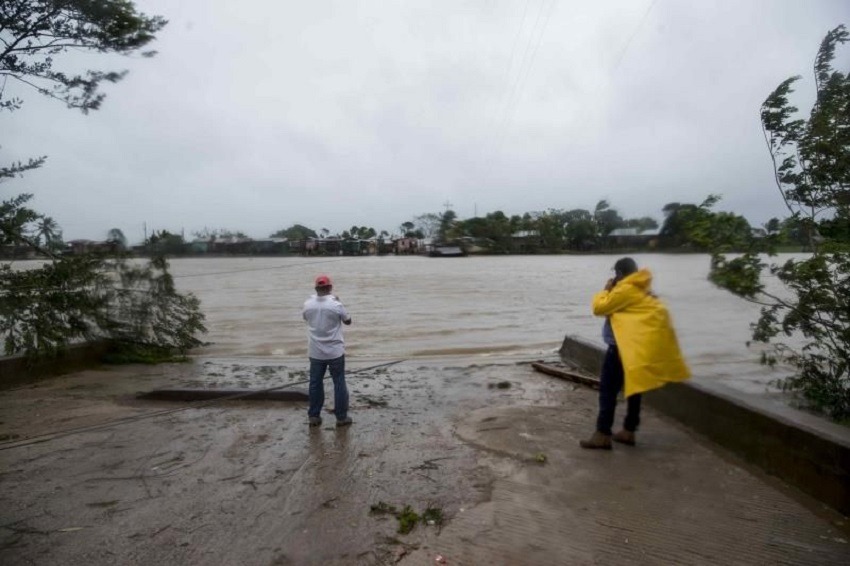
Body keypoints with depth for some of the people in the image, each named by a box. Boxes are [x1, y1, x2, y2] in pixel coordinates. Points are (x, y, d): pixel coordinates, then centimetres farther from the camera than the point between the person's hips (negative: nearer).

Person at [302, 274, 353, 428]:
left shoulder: (308, 304, -6)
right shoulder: (336, 304, -15)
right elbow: (348, 321, 1)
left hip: (315, 352, 3)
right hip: (335, 352, -3)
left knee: (315, 383, 14)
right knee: (339, 383, 8)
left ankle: (314, 416, 21)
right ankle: (341, 417, 13)